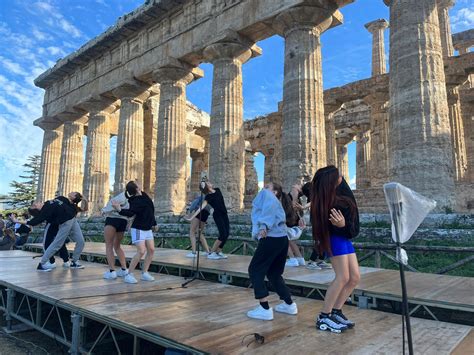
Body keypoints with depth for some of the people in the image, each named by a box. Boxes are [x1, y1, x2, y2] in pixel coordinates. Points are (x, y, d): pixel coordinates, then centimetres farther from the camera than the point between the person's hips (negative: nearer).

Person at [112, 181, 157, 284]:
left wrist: (154, 224, 19)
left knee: (151, 250, 4)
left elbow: (150, 211, 15)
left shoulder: (144, 196, 5)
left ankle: (144, 273, 12)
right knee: (141, 251, -17)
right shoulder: (136, 202, -20)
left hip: (148, 229, 8)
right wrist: (119, 210, -53)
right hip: (138, 229, -8)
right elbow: (130, 213, -36)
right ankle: (129, 275, -7)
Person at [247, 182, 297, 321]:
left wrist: (264, 226, -23)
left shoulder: (265, 194, 10)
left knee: (255, 270, 0)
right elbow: (278, 217, 10)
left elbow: (269, 208, -11)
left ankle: (265, 309, -3)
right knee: (274, 273, 21)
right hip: (282, 238, 8)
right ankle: (289, 304, 25)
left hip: (271, 238, -8)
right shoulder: (276, 202, 30)